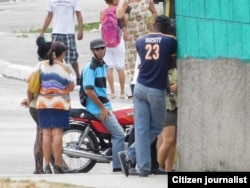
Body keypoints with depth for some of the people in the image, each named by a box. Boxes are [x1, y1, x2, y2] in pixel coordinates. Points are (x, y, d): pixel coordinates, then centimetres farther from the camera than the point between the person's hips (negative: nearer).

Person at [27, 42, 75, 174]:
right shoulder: (65, 69, -6)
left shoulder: (42, 65, 1)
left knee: (46, 133, 4)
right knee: (57, 133, -4)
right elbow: (71, 87, -1)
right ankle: (57, 165, -7)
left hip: (43, 103, 3)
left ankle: (47, 165, 1)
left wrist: (29, 98, 15)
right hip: (60, 103, -3)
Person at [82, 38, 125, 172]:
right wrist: (102, 107, -19)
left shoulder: (103, 65, 15)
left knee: (117, 134, 11)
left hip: (104, 105, 10)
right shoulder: (90, 67, -14)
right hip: (97, 107, -10)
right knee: (119, 134, -13)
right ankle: (118, 166, -12)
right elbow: (89, 90, -21)